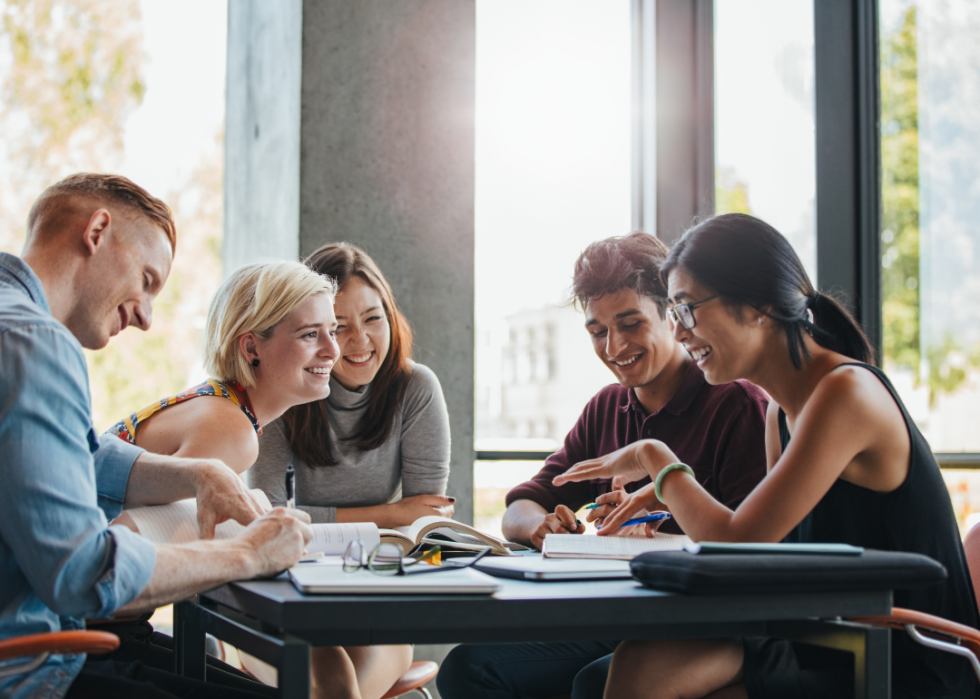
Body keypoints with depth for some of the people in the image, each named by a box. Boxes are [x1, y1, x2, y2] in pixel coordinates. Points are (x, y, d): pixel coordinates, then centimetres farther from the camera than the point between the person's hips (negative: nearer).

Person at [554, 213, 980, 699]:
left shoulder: (848, 391, -18)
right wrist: (667, 504, 2)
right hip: (833, 652, 7)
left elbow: (735, 546, -20)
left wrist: (656, 459, -5)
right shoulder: (781, 411, 10)